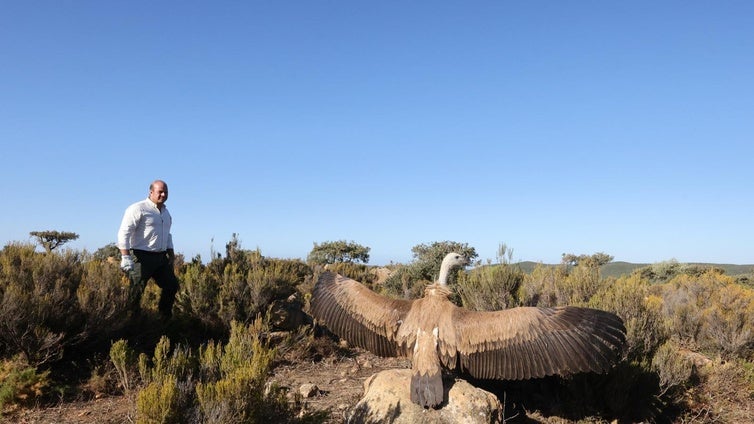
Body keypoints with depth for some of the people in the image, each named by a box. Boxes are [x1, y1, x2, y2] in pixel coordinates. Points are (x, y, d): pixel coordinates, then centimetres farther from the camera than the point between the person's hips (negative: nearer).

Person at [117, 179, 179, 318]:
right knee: (136, 291, -5)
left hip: (161, 257, 8)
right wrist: (125, 257, -23)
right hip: (142, 257, -8)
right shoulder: (138, 209, -10)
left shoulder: (166, 212, 16)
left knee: (172, 285, 10)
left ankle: (165, 316, 24)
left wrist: (171, 255, 21)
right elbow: (124, 233, -16)